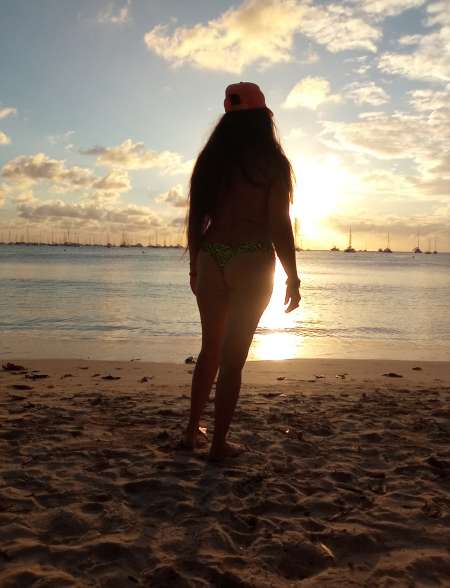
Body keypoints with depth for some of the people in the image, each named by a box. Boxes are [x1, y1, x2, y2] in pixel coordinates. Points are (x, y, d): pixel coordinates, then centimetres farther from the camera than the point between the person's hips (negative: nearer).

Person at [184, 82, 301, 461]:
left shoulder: (210, 160, 8)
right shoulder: (271, 163, -4)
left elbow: (196, 220, 9)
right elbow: (279, 226, -7)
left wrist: (195, 268, 19)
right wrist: (293, 278, 1)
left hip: (211, 259, 4)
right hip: (252, 263, -4)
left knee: (211, 349, 19)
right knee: (233, 358, 2)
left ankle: (193, 429, 27)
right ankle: (219, 444, 11)